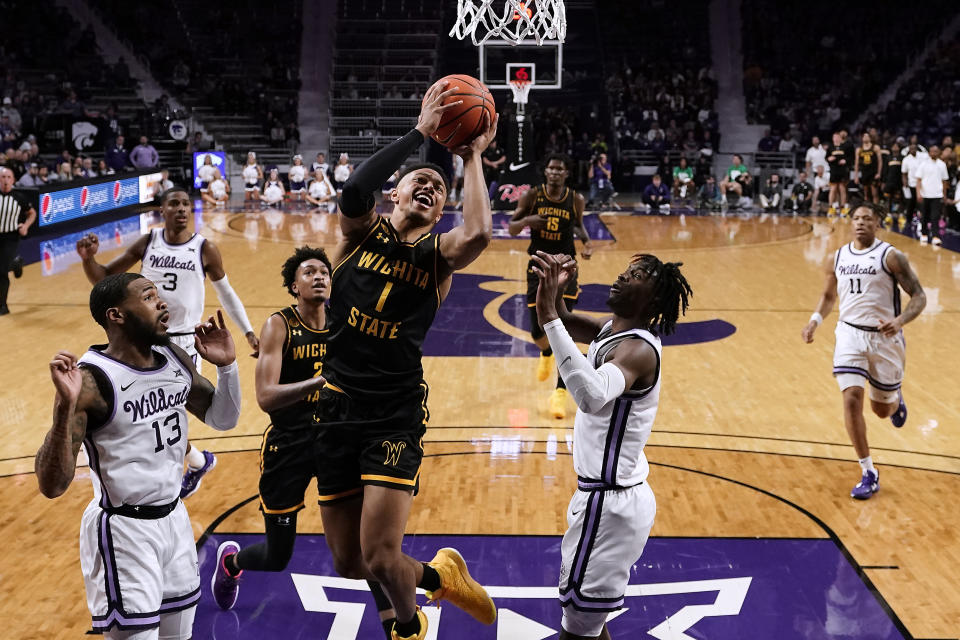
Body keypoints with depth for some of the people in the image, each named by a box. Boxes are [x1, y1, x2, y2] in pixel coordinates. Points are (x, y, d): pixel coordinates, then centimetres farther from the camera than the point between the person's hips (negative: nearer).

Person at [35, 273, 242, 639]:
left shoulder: (175, 358, 0)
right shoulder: (91, 379, -21)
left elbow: (222, 419, 14)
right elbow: (52, 486, -25)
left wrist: (226, 365, -4)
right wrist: (66, 406, -38)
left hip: (175, 518, 7)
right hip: (124, 530, -7)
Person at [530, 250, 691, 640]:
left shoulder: (638, 349, -22)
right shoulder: (610, 330, 6)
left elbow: (592, 395, -42)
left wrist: (550, 319, -43)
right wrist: (551, 292, -10)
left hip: (610, 505, -10)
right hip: (606, 494, 10)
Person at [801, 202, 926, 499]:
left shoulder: (891, 257, -10)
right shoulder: (837, 258, 3)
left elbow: (919, 296, -9)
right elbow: (829, 294, 19)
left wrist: (900, 320, -28)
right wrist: (815, 320, 1)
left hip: (884, 338, -2)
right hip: (850, 334, 2)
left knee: (882, 409, 11)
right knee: (852, 400, -13)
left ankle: (896, 399, 52)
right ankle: (869, 473, -3)